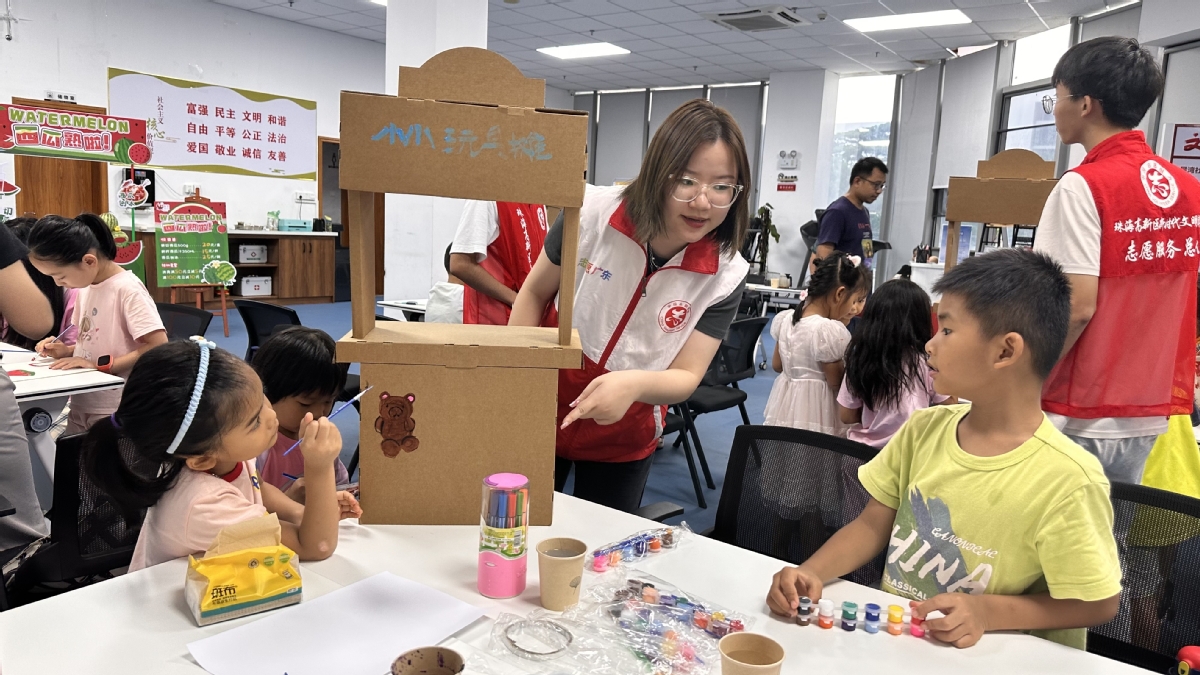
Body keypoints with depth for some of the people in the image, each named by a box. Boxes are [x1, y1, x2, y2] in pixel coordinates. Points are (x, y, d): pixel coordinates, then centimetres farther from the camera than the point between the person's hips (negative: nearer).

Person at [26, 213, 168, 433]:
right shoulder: (85, 287, 8)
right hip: (81, 407, 8)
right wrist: (67, 351, 2)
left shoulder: (127, 289, -17)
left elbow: (159, 348, -24)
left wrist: (100, 364, -22)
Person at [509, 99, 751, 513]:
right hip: (545, 411, 0)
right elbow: (535, 294, -6)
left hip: (624, 439, 1)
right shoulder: (592, 212, -21)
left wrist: (635, 384, -40)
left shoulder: (726, 276, -19)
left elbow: (686, 377, -18)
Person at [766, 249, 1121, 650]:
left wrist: (990, 611, -18)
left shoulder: (1066, 480, -17)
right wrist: (812, 572, -8)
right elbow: (872, 524, 7)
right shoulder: (924, 429, 0)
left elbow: (1099, 603, -8)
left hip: (988, 657, -3)